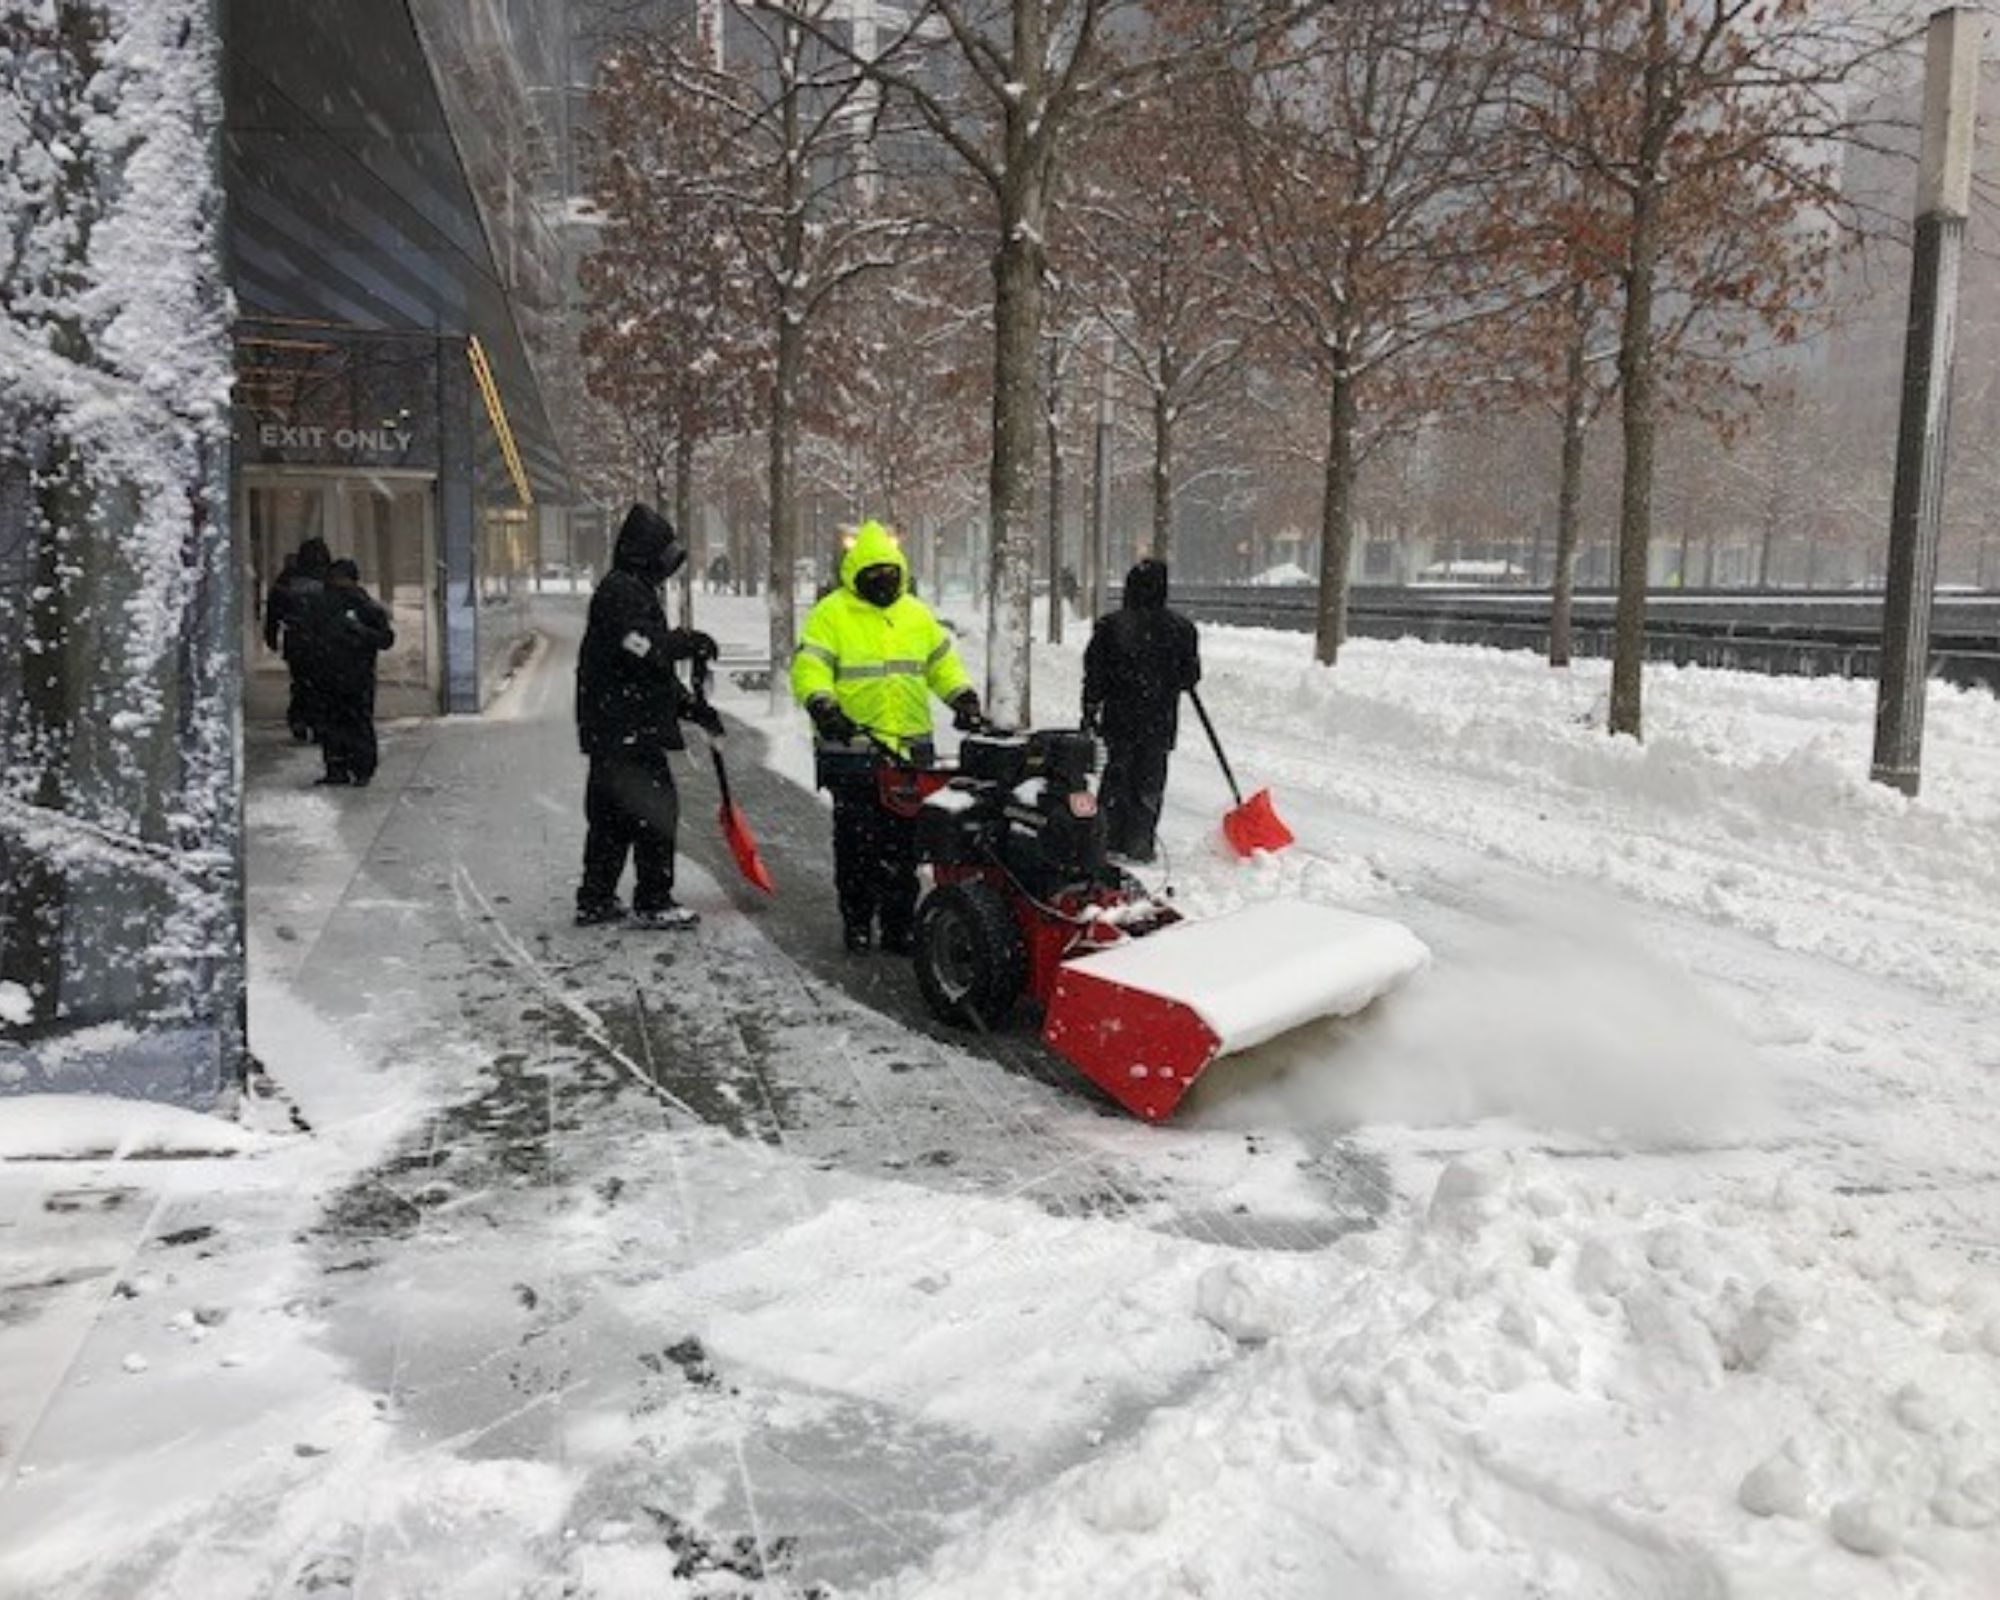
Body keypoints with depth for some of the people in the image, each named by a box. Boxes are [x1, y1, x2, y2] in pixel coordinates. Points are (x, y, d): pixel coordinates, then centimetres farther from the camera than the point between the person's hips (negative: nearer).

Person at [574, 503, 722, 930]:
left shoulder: (633, 591, 22)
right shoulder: (621, 591, -11)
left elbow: (655, 669, 25)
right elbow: (645, 651, -25)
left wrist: (691, 705, 19)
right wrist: (691, 642, -11)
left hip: (610, 731, 11)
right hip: (630, 730, -11)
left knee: (610, 815, 14)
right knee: (655, 809, -6)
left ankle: (595, 900, 22)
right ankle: (653, 902, -1)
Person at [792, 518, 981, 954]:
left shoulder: (917, 614, 15)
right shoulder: (830, 614, -1)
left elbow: (943, 663, 22)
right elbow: (808, 669, -9)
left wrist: (963, 696, 7)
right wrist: (824, 707, -25)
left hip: (911, 750, 4)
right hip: (852, 749, -4)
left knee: (903, 842, 6)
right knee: (857, 842, 1)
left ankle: (899, 924, 13)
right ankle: (857, 919, 13)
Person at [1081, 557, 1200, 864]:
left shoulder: (1109, 626, -7)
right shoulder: (1181, 628, -5)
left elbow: (1094, 676, -3)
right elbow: (1190, 676, 2)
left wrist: (1090, 712, 7)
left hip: (1119, 719, 0)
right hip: (1160, 720, 0)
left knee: (1116, 775, 13)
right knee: (1149, 781, 7)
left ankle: (1109, 839, 17)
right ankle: (1139, 845, 6)